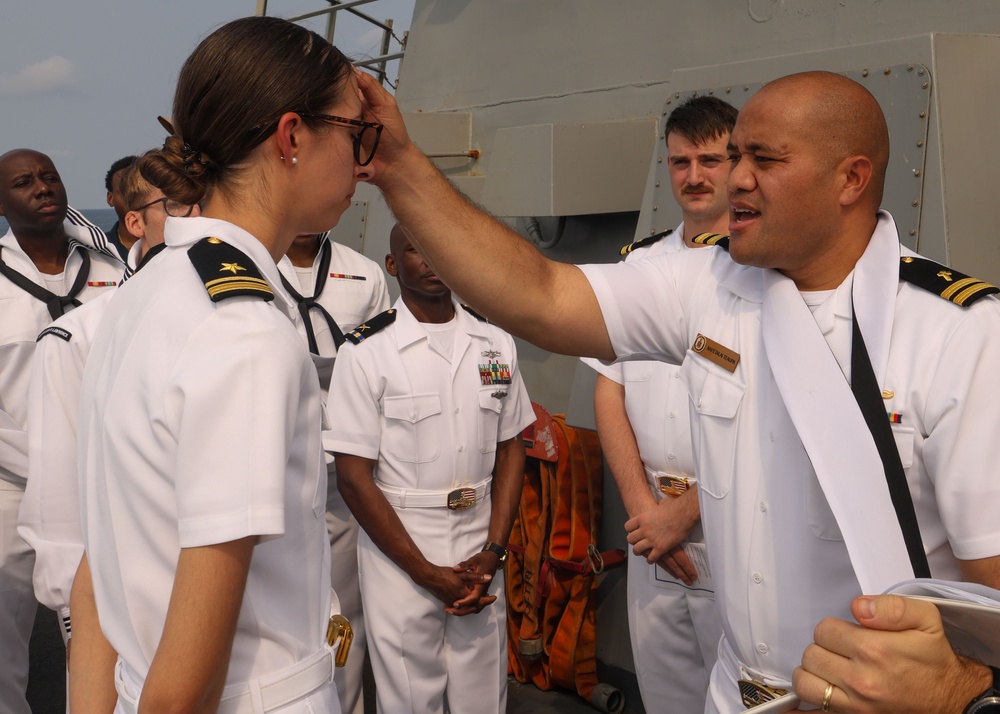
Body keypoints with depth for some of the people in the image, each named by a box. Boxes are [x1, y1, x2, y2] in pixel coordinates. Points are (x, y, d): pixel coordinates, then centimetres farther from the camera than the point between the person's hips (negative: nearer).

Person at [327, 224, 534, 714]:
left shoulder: (496, 344, 4)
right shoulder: (365, 353, -9)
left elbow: (510, 450, 8)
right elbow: (353, 476, -10)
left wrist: (493, 553, -2)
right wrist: (427, 572, -10)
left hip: (480, 550, 4)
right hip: (398, 547, -3)